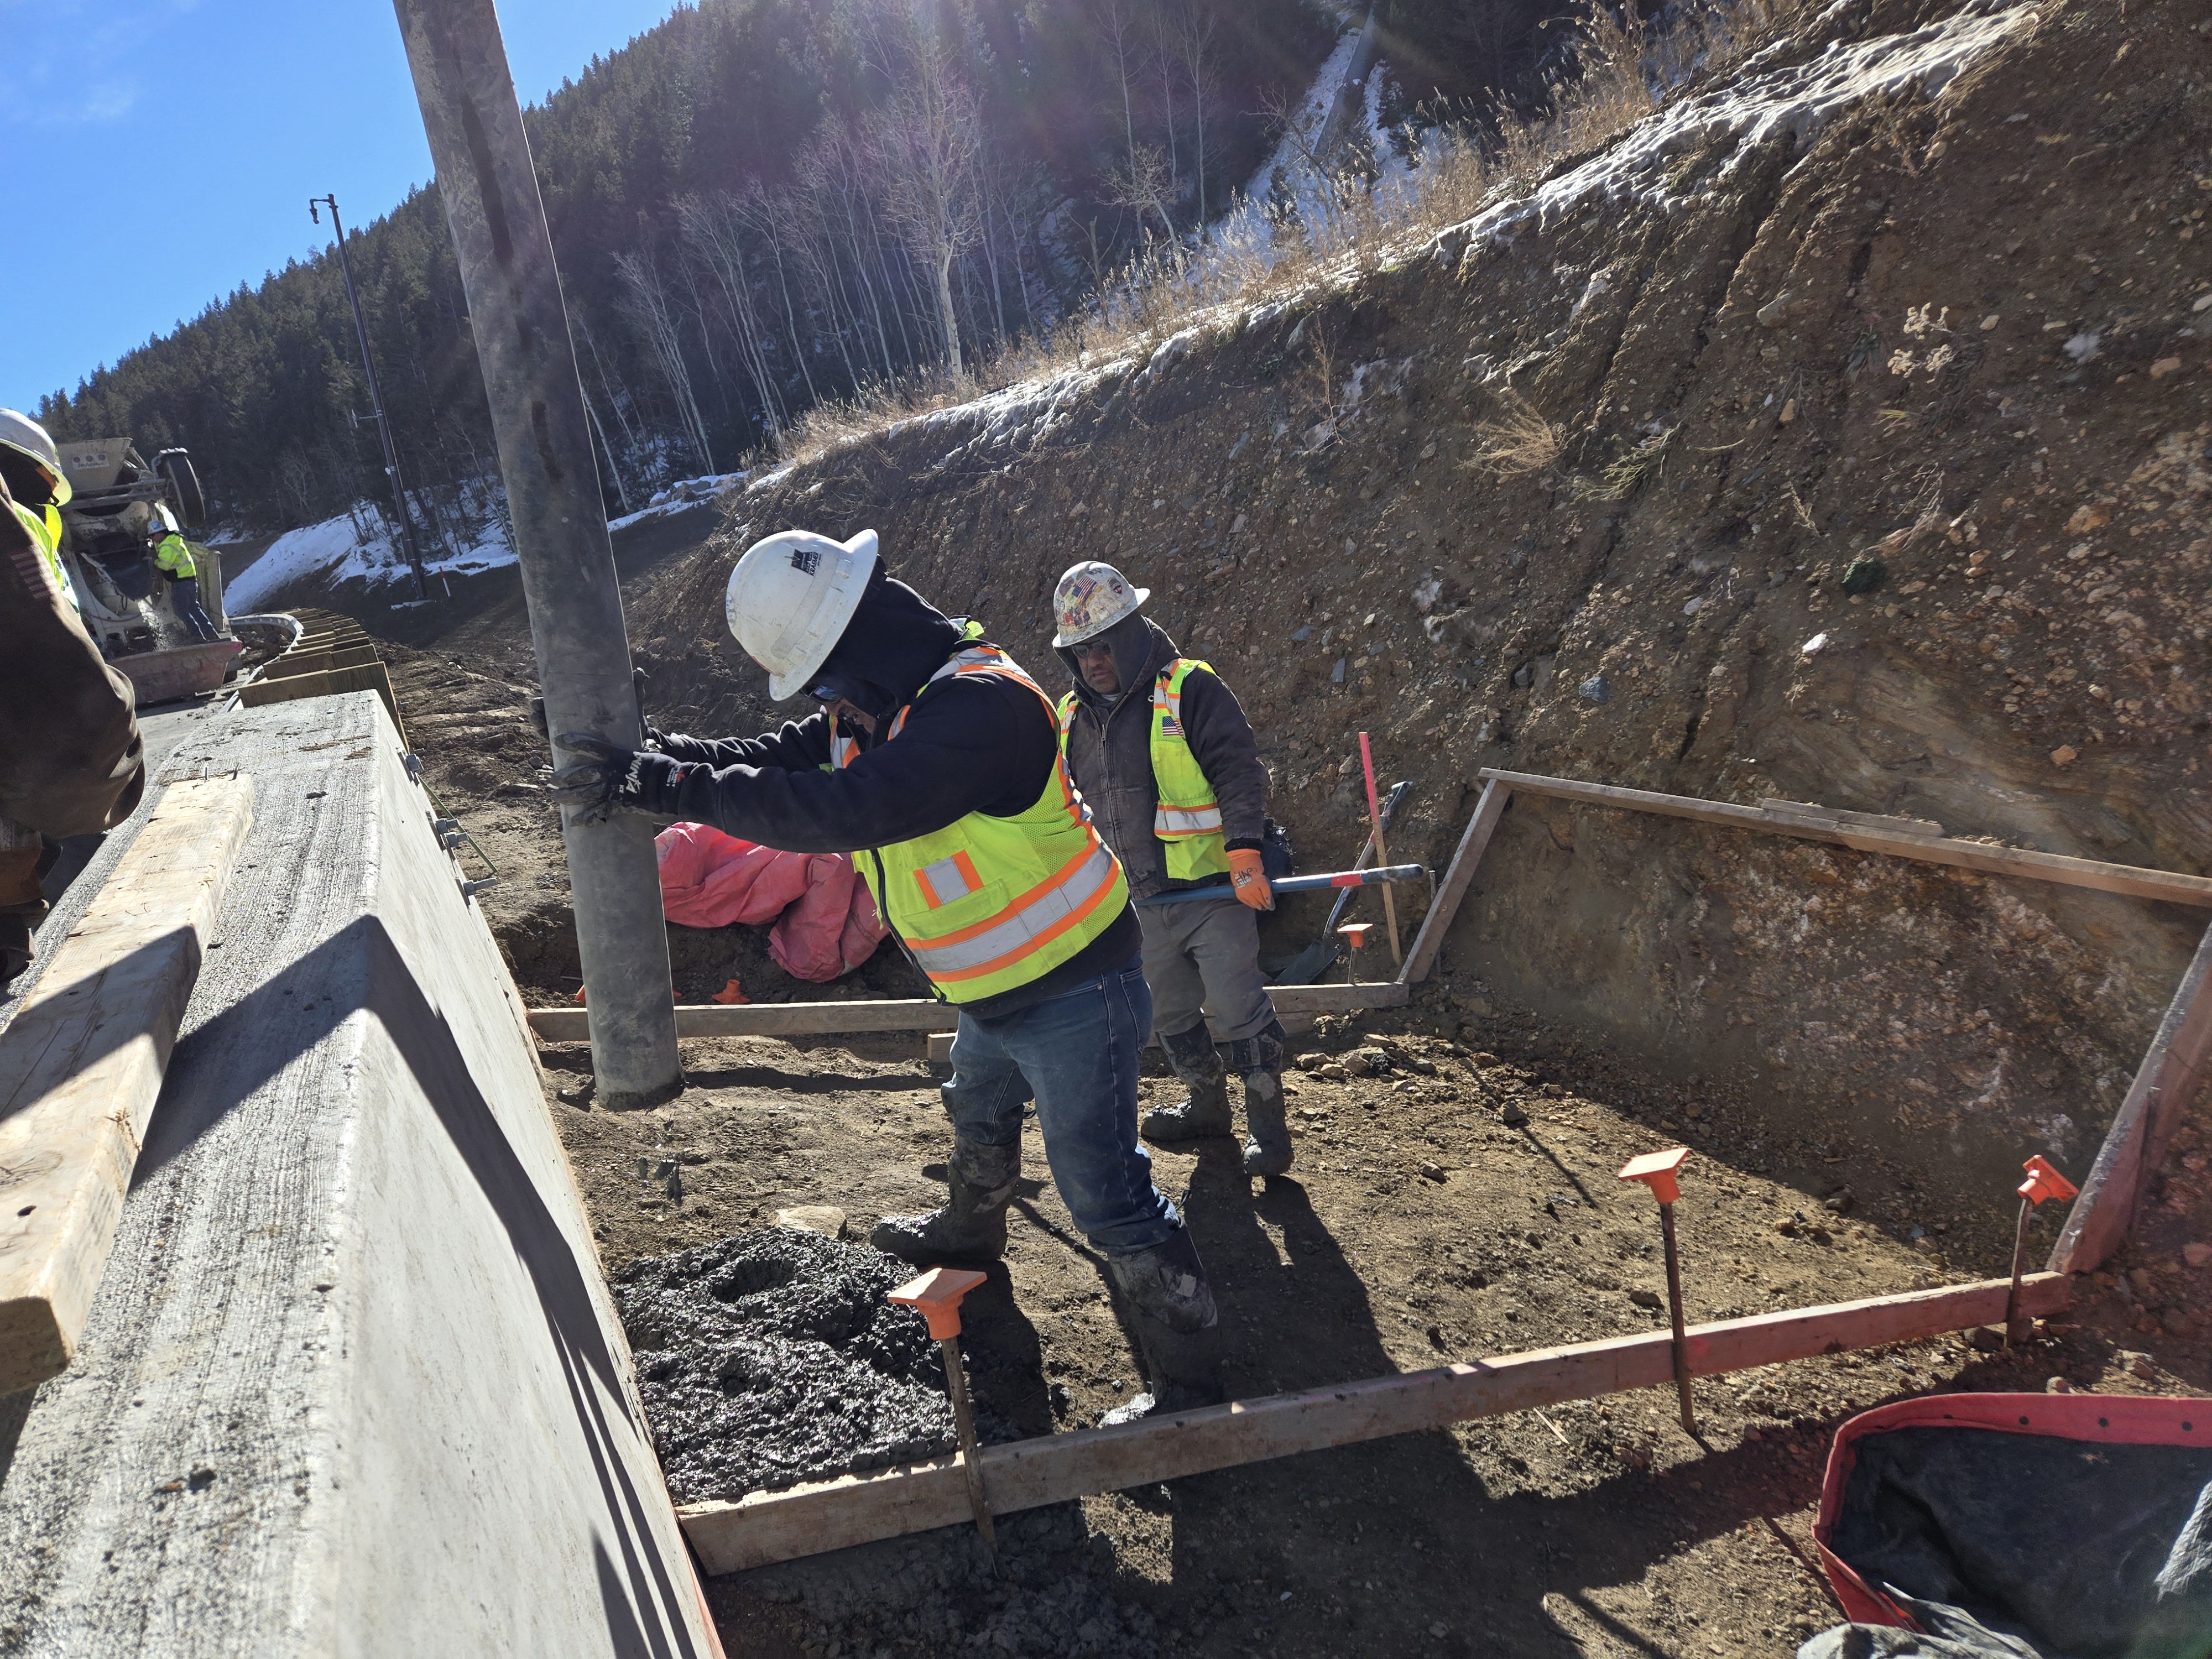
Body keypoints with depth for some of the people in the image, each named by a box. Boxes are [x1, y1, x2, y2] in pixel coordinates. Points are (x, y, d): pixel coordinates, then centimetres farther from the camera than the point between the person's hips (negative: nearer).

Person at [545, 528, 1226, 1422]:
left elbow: (841, 810, -39)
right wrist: (650, 758, -18)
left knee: (1104, 1191, -3)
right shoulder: (877, 707, 1)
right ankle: (973, 1229, 63)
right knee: (979, 1120, 33)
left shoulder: (982, 704, -32)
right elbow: (777, 758, -1)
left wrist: (667, 785, -37)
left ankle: (1190, 1372, 15)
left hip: (1072, 994, -10)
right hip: (992, 995, 10)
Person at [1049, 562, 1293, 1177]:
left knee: (1238, 1008, -3)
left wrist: (1243, 850, -26)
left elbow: (1239, 771, -16)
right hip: (1141, 899, 7)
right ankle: (1206, 1105, 37)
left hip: (1212, 889, -6)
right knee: (1170, 1012, 18)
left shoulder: (1191, 689, -10)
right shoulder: (1072, 716, 9)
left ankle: (1267, 1124, 13)